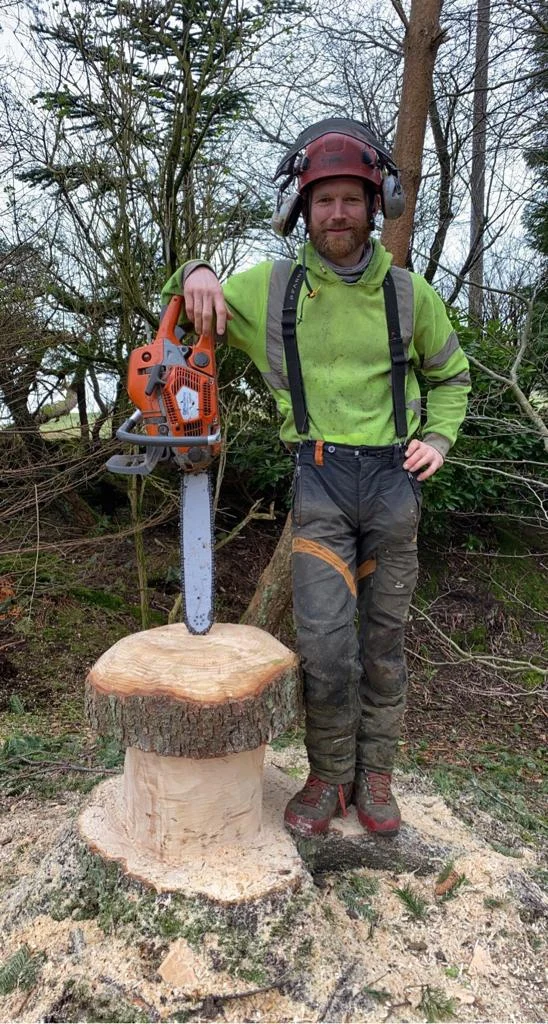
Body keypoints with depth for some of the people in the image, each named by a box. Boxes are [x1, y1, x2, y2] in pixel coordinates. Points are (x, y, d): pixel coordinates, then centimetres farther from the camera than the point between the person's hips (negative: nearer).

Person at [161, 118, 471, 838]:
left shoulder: (408, 294, 5)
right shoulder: (270, 288, 4)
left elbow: (451, 376, 19)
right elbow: (180, 307, 15)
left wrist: (438, 438, 2)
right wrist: (195, 274, -8)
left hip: (393, 481, 2)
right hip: (319, 482, -1)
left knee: (385, 638, 9)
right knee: (325, 644, -8)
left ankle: (375, 774, 26)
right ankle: (330, 777, 15)